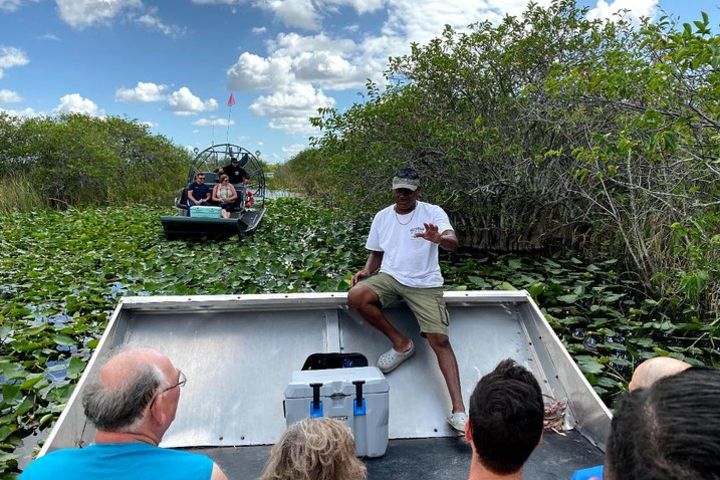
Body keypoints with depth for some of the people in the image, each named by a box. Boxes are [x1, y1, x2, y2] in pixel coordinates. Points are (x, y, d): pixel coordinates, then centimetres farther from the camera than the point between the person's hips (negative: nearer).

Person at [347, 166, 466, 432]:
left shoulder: (432, 213, -3)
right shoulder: (382, 217, 11)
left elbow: (453, 241, -19)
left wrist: (438, 239, -44)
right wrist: (366, 271, -1)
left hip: (425, 283, -3)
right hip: (390, 277, 4)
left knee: (440, 340, -16)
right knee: (356, 296, -26)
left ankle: (458, 410, -13)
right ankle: (401, 343, -6)